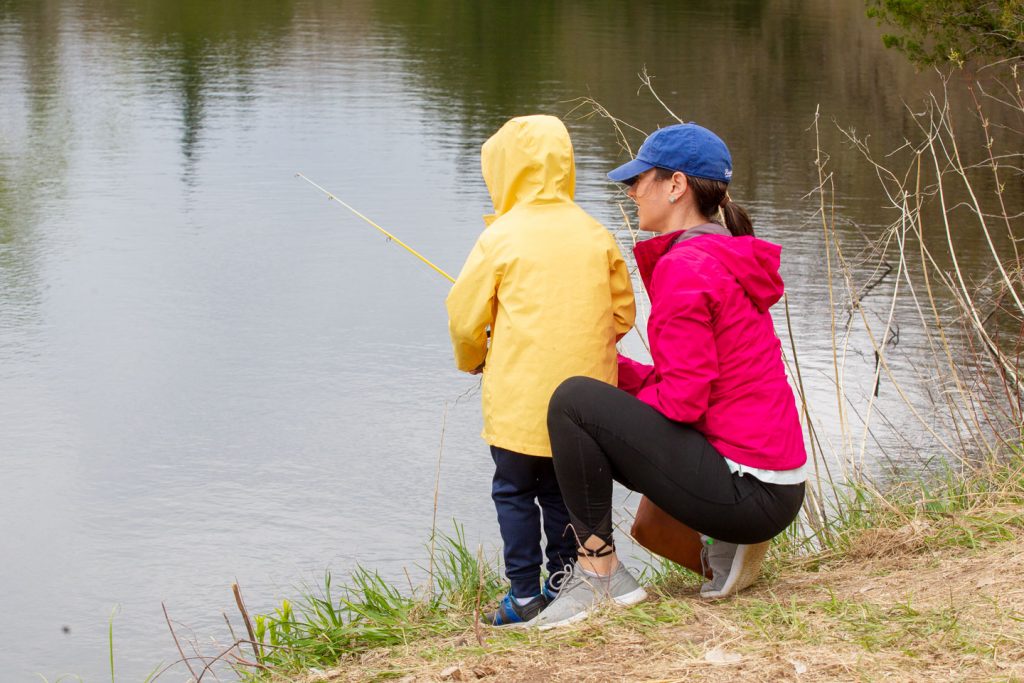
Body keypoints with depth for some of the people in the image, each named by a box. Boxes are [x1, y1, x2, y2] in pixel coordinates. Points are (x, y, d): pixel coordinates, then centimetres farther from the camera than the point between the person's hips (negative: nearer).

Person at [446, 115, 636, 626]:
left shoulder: (500, 238, -8)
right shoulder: (595, 235, 4)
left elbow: (465, 317, -2)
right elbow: (623, 313, 12)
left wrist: (472, 360, 18)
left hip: (520, 397, -4)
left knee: (514, 492, 7)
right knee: (562, 492, 16)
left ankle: (525, 595, 6)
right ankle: (564, 581, 19)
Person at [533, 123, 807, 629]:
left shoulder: (684, 268, -15)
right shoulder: (728, 259, 16)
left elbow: (682, 400, -18)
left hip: (748, 495, -10)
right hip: (778, 490, 10)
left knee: (574, 400, -13)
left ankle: (600, 573, -7)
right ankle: (726, 545, 14)